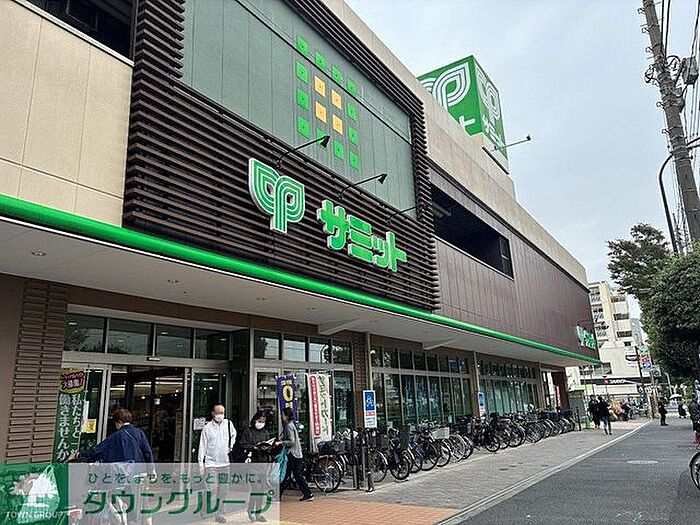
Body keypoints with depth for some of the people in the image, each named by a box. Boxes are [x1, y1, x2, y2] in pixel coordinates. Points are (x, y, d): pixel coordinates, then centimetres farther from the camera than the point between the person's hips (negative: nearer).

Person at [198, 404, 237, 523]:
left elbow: (233, 434, 25)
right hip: (211, 463, -3)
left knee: (223, 490, 5)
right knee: (212, 489, -9)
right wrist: (201, 463, -5)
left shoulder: (228, 424, 4)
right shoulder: (207, 428, -5)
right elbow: (202, 446, -2)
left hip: (225, 463, 3)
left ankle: (221, 514, 13)